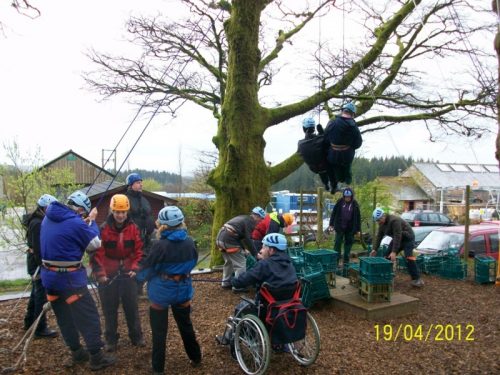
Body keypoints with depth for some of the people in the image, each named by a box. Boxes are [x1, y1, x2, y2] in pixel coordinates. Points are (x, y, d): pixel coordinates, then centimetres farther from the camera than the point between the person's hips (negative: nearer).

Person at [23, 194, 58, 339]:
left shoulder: (39, 221, 11)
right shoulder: (38, 224, -20)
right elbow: (38, 248, -23)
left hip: (36, 263, 10)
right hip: (38, 264, -10)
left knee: (36, 293, 20)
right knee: (41, 295, -4)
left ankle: (30, 322, 34)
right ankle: (40, 328, 4)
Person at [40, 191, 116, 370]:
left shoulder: (48, 218, 4)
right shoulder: (76, 223, -20)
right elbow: (95, 245, -7)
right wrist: (91, 222, 2)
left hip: (49, 276, 8)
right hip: (69, 278, -8)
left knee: (64, 317, 18)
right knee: (88, 317, 2)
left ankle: (77, 353, 31)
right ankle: (97, 357, 9)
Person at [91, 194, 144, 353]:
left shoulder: (133, 228, -5)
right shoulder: (103, 229, -12)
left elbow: (138, 250, 0)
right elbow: (97, 253, -13)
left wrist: (135, 268, -10)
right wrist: (99, 273, -20)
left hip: (127, 273, 2)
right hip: (108, 274, -1)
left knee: (132, 306, 11)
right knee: (109, 308, 9)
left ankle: (136, 336, 26)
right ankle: (111, 339, 25)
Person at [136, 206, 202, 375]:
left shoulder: (160, 245, -22)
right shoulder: (189, 242, -8)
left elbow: (146, 269, -11)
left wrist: (139, 275, 11)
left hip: (161, 293, -4)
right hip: (183, 290, 4)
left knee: (159, 332, 13)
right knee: (186, 325, 23)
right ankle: (196, 357, 38)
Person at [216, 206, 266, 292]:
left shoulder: (243, 218, 22)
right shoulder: (250, 222, -7)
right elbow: (248, 239, -12)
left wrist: (244, 249, 26)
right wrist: (255, 254, -5)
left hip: (220, 238, 10)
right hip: (229, 241, -10)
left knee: (228, 262, 25)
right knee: (240, 264, 0)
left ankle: (226, 283, 34)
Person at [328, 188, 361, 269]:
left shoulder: (355, 204, -5)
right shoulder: (340, 202, -6)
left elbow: (358, 217, 0)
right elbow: (334, 213, 1)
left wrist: (358, 229, -1)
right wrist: (331, 224, 0)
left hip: (350, 228, 1)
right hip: (339, 227, 0)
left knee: (348, 243, 7)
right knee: (338, 243, -1)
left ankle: (346, 262, 18)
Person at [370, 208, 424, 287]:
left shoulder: (394, 221, -32)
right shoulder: (382, 224, -4)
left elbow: (397, 237, -35)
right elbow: (379, 236, -1)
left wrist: (394, 252, -36)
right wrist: (375, 249, -8)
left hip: (407, 238, -8)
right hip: (398, 238, 8)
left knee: (409, 257, -21)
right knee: (388, 255, 1)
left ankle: (417, 279, -20)